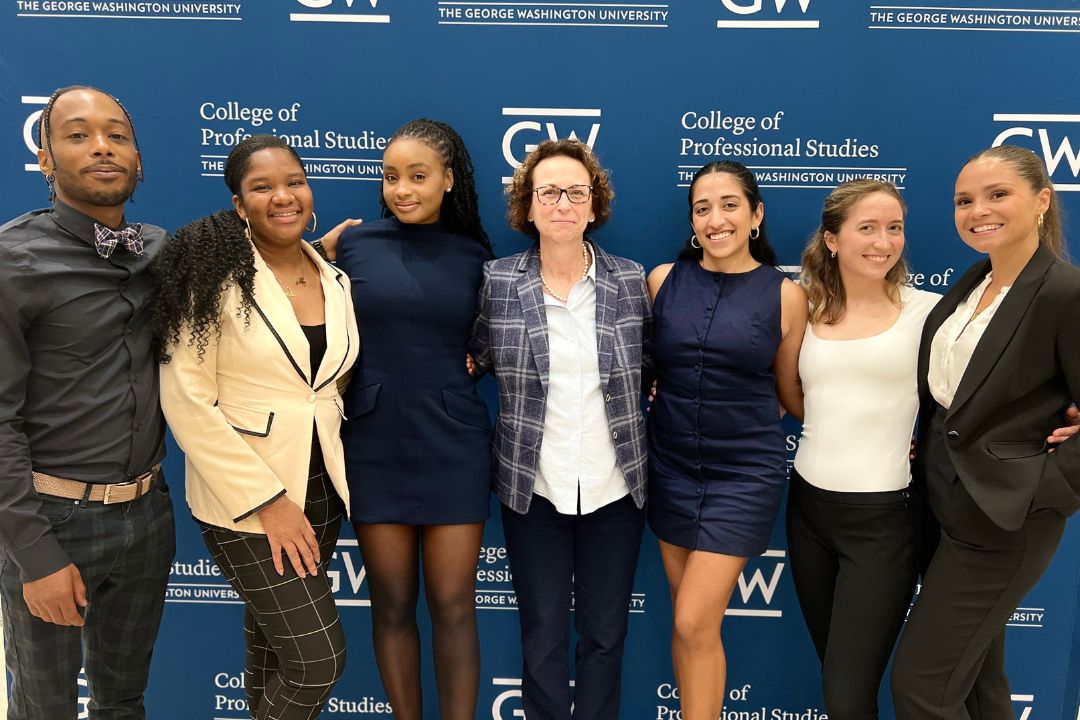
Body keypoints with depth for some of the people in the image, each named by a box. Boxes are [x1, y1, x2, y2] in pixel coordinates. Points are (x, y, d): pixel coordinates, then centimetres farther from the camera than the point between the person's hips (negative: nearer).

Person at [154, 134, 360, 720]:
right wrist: (266, 500, -18)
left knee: (271, 638, 20)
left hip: (321, 490, 5)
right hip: (243, 499, -5)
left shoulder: (337, 281, 6)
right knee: (320, 659, -4)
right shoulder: (214, 272, -12)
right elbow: (186, 400, -16)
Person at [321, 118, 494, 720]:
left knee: (453, 607, 6)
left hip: (453, 447, 0)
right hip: (375, 445, 1)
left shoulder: (475, 255, 2)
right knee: (392, 605, 11)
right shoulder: (354, 244, 0)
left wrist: (469, 360, -4)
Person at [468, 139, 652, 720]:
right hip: (533, 490, -1)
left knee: (605, 636, 14)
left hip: (614, 488, 1)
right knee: (542, 638, 12)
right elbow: (475, 361, 8)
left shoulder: (630, 280, 0)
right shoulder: (498, 281, -4)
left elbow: (648, 367, 10)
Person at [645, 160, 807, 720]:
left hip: (744, 472, -3)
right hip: (670, 466, 3)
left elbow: (791, 394, 5)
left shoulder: (785, 295, -5)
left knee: (695, 625, -5)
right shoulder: (662, 280, 0)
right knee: (688, 624, 13)